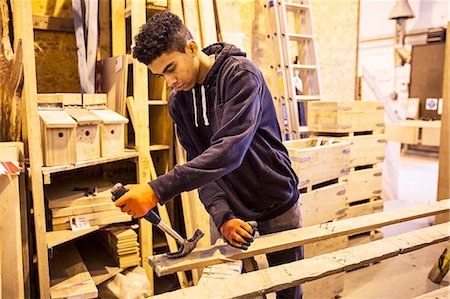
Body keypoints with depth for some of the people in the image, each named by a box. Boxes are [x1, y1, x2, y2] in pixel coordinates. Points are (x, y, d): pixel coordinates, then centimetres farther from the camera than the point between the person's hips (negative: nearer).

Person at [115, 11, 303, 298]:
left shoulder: (241, 74, -20)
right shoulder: (178, 101, -2)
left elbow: (228, 150, -33)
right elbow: (199, 162, -5)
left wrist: (158, 190, -38)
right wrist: (222, 216, -21)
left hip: (277, 207, -4)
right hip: (230, 211, 4)